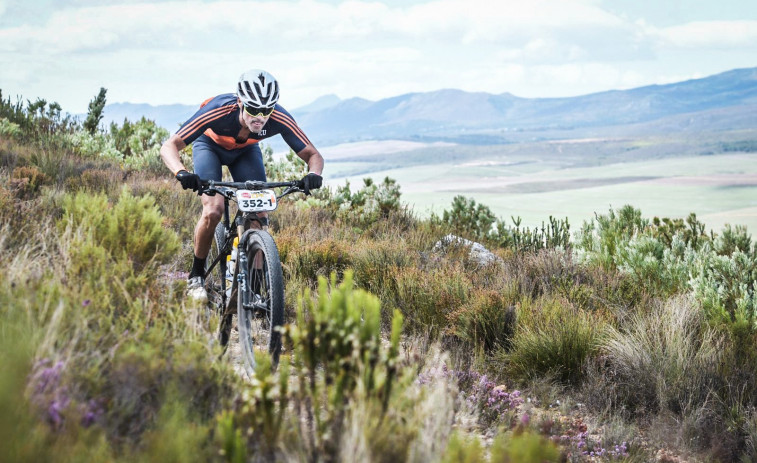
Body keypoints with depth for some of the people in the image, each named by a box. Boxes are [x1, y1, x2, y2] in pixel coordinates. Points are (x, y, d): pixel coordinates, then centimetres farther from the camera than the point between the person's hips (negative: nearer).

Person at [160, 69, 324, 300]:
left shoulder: (280, 119, -35)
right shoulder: (218, 111, -41)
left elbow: (313, 154, -25)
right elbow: (169, 146, -39)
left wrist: (313, 174, -48)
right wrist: (182, 173, -60)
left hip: (246, 151, 3)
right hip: (209, 146, -2)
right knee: (214, 211, -22)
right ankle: (196, 277, -1)